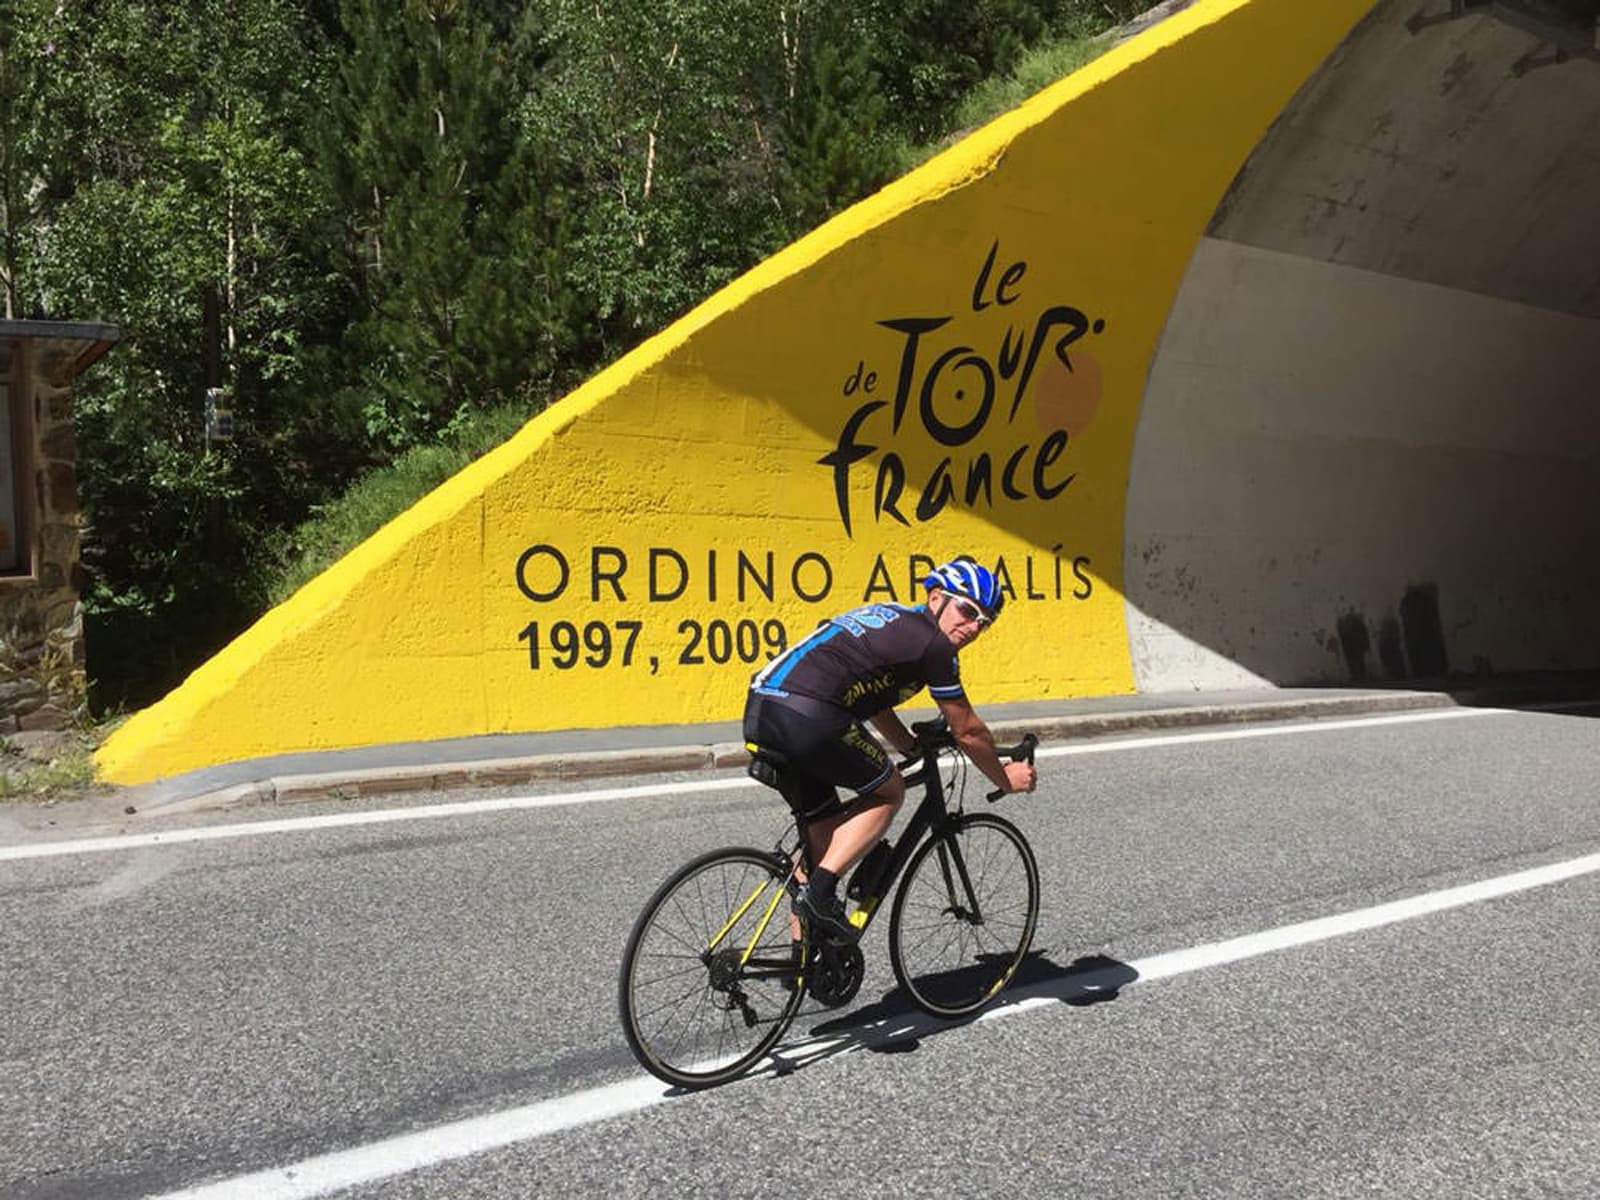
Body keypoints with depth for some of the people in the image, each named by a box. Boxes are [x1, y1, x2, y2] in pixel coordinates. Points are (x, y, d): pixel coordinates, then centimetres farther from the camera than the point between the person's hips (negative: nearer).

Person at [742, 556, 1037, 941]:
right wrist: (1005, 778, 27)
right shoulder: (931, 642, 2)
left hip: (759, 710, 9)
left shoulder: (888, 619, 27)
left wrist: (917, 750, 48)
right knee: (889, 792, 12)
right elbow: (968, 731, 11)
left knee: (821, 826, 20)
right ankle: (819, 891, 0)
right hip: (806, 714, -9)